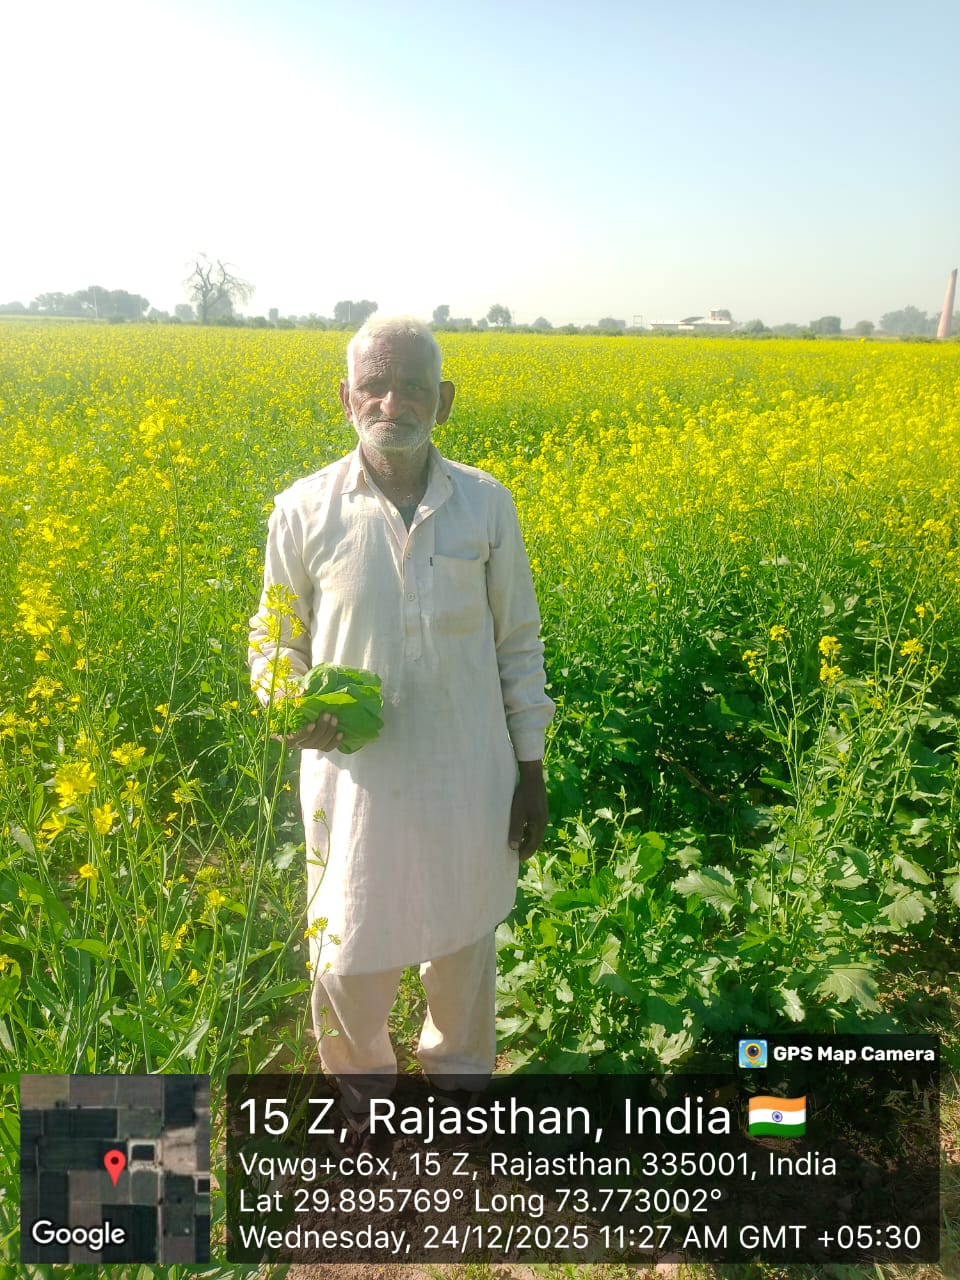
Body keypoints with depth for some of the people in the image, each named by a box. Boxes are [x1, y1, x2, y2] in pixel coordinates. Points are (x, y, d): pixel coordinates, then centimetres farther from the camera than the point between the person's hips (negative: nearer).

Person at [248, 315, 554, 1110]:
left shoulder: (488, 505, -3)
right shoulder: (305, 511, -7)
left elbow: (519, 644, 4)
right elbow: (275, 643, 4)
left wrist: (532, 771, 4)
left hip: (469, 779, 2)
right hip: (357, 782, -1)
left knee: (466, 943, 20)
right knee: (348, 959, 12)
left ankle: (461, 1077, 49)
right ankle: (362, 1082, 45)